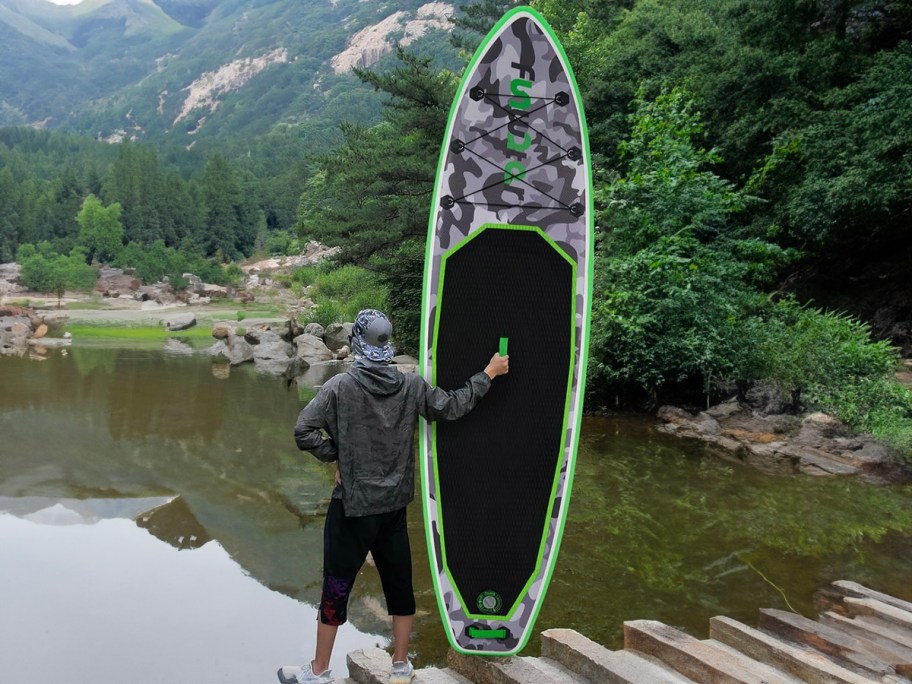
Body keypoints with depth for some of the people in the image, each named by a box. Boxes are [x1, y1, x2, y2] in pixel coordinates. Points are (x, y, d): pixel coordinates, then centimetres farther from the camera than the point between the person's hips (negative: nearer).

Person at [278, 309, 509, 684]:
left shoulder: (340, 386, -13)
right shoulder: (411, 386, -4)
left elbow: (304, 431, -18)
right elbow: (453, 406, 3)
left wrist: (336, 455, -4)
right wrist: (489, 373, 13)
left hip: (351, 507, -3)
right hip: (395, 505, 4)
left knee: (336, 588, 10)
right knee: (399, 583, 15)